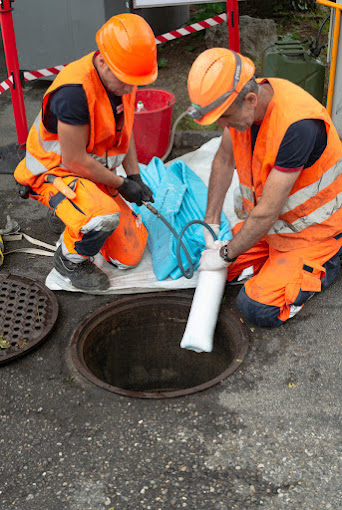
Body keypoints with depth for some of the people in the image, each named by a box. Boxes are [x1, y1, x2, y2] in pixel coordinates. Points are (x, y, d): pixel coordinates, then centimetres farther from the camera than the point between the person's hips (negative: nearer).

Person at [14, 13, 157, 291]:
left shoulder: (124, 81, -6)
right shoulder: (74, 92, -32)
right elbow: (74, 161, -26)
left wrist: (135, 178, 2)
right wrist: (121, 184, -15)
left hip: (95, 173, 8)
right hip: (55, 170, -7)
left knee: (128, 256, 5)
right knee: (104, 217, -39)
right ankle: (69, 260, -6)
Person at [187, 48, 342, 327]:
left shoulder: (297, 125, -36)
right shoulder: (240, 103, -12)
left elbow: (267, 212, -30)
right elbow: (224, 160, 7)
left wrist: (226, 255, -17)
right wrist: (211, 221, 4)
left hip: (311, 229, -7)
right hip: (270, 221, 8)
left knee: (259, 309, -16)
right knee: (212, 265, 2)